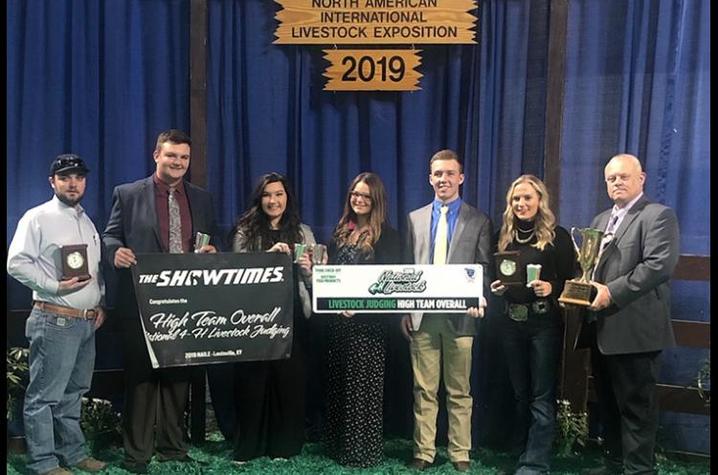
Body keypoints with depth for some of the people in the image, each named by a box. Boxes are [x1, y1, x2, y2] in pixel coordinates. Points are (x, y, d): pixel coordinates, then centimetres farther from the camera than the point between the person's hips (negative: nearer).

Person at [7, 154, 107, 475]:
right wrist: (55, 287, -18)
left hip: (88, 322, 7)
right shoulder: (37, 218, -6)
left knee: (74, 392, 16)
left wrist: (101, 304, 10)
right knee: (44, 395, 0)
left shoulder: (87, 221, 16)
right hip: (55, 320, -7)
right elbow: (17, 263, -12)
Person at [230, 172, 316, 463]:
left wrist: (309, 269, -14)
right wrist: (269, 254, -19)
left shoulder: (302, 231, 10)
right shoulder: (245, 231, 5)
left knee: (289, 378, 5)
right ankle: (248, 446, 18)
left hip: (292, 316, 1)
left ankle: (284, 445, 20)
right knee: (253, 379, 4)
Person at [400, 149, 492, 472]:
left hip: (460, 315, -2)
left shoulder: (479, 221, 5)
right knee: (424, 390, 8)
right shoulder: (415, 218, 12)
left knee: (459, 391, 7)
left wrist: (478, 299, -15)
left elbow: (484, 268, 3)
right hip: (422, 315, 2)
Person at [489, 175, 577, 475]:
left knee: (541, 396, 0)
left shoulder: (557, 236, -4)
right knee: (520, 392, 15)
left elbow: (571, 280, -5)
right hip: (512, 322, 5)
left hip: (545, 323, -5)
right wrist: (495, 288, -5)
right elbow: (495, 276, 15)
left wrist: (552, 288, -23)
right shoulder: (505, 236, 10)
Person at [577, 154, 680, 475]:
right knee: (608, 403, 17)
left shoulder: (659, 216, -5)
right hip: (602, 328, 8)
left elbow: (660, 264, -19)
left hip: (634, 328, -8)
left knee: (636, 407, -1)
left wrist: (613, 292, -23)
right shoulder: (601, 220, 20)